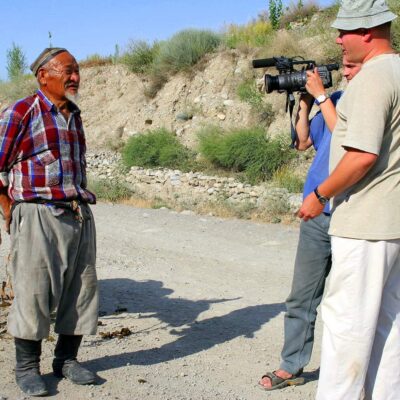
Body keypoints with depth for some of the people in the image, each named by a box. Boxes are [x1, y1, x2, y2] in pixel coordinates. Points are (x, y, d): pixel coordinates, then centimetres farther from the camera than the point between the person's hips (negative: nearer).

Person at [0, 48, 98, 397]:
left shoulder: (74, 116, 16)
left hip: (80, 216, 7)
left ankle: (67, 359, 23)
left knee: (81, 290, 8)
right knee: (34, 292, -1)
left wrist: (80, 205, 16)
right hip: (39, 217, -6)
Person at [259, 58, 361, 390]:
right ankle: (292, 366, 19)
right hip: (317, 213, 6)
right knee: (302, 296, 9)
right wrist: (304, 102, 5)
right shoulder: (336, 99, 14)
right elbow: (303, 142, 15)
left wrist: (321, 96, -10)